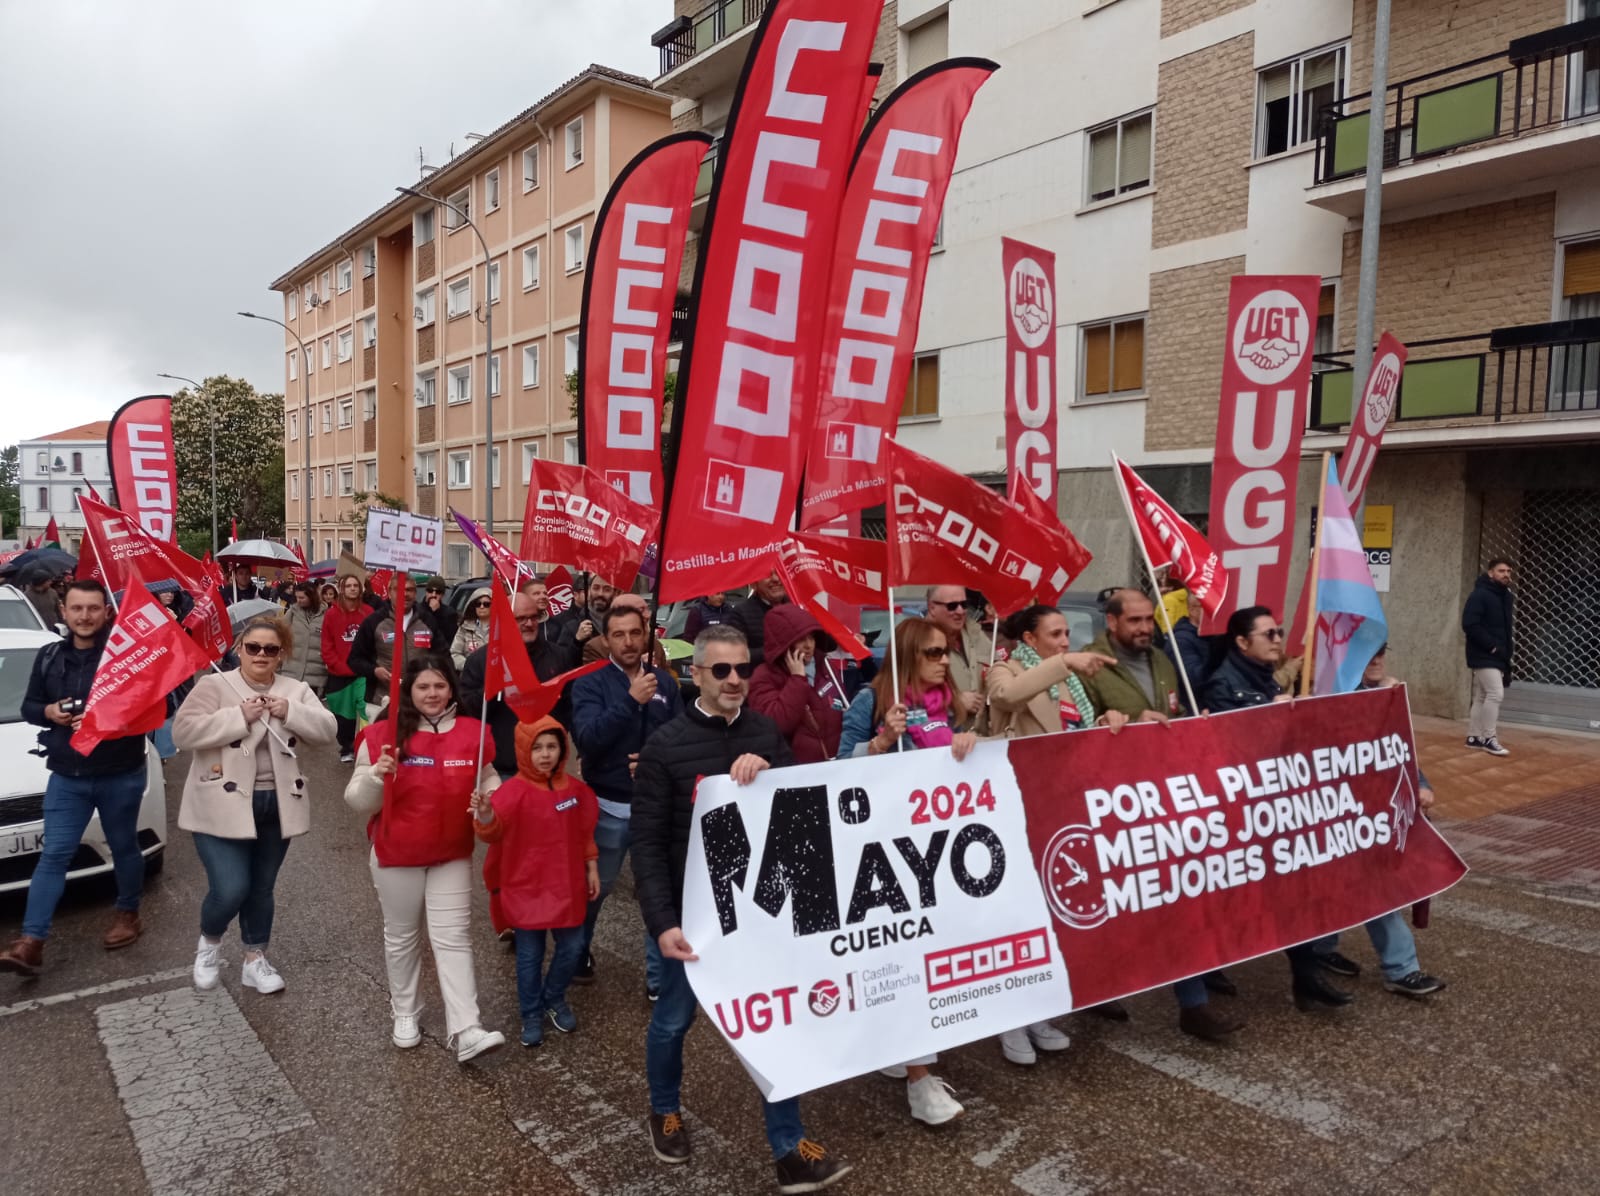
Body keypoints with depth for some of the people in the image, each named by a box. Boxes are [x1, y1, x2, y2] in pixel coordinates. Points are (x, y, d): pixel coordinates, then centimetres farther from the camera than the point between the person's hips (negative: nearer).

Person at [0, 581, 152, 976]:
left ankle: (128, 914, 33)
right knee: (53, 855, 2)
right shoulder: (49, 657, 5)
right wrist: (49, 712, -10)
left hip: (120, 776, -3)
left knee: (123, 848, 13)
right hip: (66, 776, 3)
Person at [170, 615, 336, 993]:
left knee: (261, 888, 15)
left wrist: (289, 712, -18)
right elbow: (182, 731, -16)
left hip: (277, 805, 4)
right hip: (224, 806, -4)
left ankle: (255, 960, 32)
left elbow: (327, 729, -4)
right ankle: (209, 941, 23)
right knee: (231, 889, -10)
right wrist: (239, 716, -21)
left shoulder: (296, 690, 5)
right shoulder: (214, 685, -5)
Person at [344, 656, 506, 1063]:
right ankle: (404, 1014, 34)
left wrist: (488, 801, -15)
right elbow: (358, 802, -7)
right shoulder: (382, 736, -10)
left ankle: (466, 1030, -2)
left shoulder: (471, 732, -5)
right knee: (402, 936, 15)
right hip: (396, 855, 0)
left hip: (453, 856, 1)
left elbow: (489, 781, 8)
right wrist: (377, 775, -28)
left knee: (453, 938, -1)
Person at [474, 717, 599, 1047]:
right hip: (526, 888, -4)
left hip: (566, 886, 4)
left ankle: (555, 999, 38)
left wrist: (592, 868, 11)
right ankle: (532, 1014, 30)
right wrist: (485, 817, -53)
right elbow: (494, 831, -31)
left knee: (572, 947, 12)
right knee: (530, 955, 9)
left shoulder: (575, 789, -1)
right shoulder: (514, 791, -16)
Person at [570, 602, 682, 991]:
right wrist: (630, 700, -27)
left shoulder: (665, 682, 2)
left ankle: (660, 977, 23)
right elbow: (587, 739, -20)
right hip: (609, 806, -1)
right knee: (594, 887, 16)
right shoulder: (590, 684, -5)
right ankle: (578, 953, 42)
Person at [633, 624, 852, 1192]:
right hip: (693, 908, -2)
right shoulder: (665, 746, -12)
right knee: (674, 1017, 16)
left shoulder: (766, 735, -1)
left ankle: (788, 1147, 22)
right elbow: (648, 843, -12)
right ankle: (664, 1111, 44)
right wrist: (662, 922, -21)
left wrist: (768, 771, -24)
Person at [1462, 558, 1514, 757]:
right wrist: (1492, 646, -20)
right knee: (1495, 693, -13)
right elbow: (1469, 624, -20)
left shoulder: (1505, 595, 14)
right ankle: (1489, 739, -7)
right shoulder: (1479, 595, -11)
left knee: (1481, 697, 11)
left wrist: (1509, 643, 6)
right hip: (1484, 656, -8)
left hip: (1497, 656, 8)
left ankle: (1474, 737, 16)